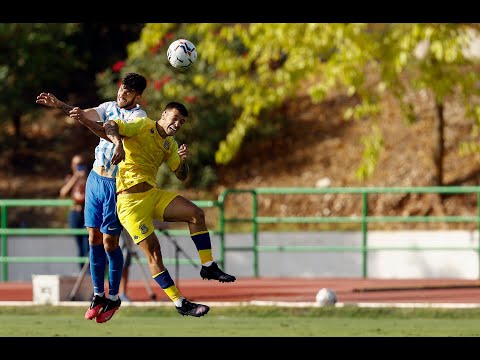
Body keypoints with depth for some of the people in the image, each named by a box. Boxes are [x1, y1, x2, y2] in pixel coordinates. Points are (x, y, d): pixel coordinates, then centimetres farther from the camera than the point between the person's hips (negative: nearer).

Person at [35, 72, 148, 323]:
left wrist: (85, 122, -40)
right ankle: (98, 295, 15)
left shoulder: (138, 117, -12)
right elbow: (87, 114, -7)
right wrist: (60, 106, -24)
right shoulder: (109, 107, 7)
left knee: (109, 242, -3)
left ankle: (113, 297, 12)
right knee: (94, 238, 6)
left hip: (117, 183, -6)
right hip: (96, 178, 6)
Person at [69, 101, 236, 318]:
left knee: (196, 214, -8)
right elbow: (109, 127, -16)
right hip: (130, 200, -7)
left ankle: (208, 266, 4)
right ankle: (180, 304, -8)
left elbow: (182, 176, 19)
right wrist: (118, 143, -37)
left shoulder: (170, 145, 16)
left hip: (153, 194, 7)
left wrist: (183, 160, -3)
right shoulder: (143, 126, -5)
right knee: (152, 251, -10)